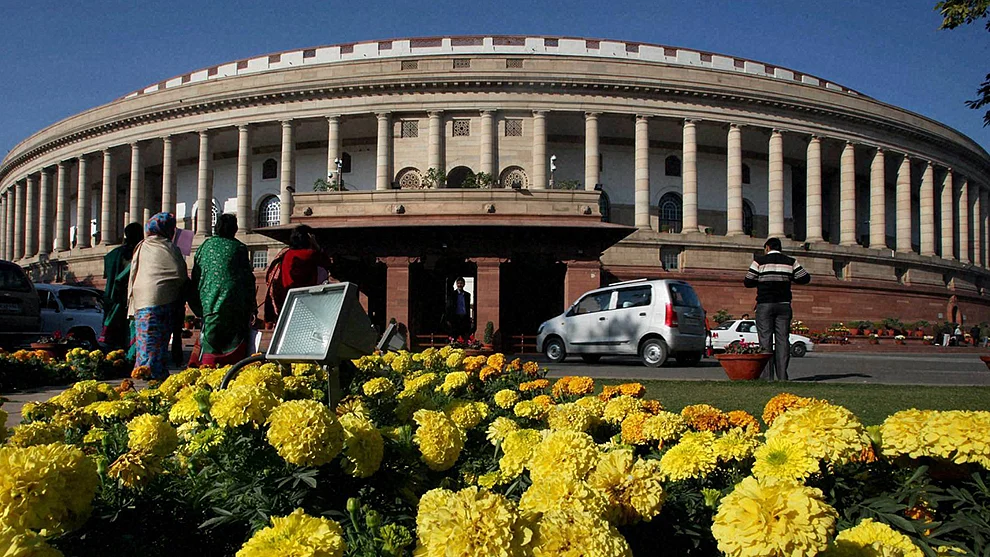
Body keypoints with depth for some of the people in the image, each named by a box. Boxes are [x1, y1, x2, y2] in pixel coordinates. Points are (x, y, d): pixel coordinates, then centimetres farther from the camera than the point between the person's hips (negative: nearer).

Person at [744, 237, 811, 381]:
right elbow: (805, 278, 10)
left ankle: (767, 376, -6)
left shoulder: (759, 261, -1)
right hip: (784, 305, 2)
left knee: (765, 340, -1)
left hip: (764, 305, -2)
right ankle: (782, 376, -1)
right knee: (783, 340, 4)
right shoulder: (790, 262, 7)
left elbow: (748, 282, -1)